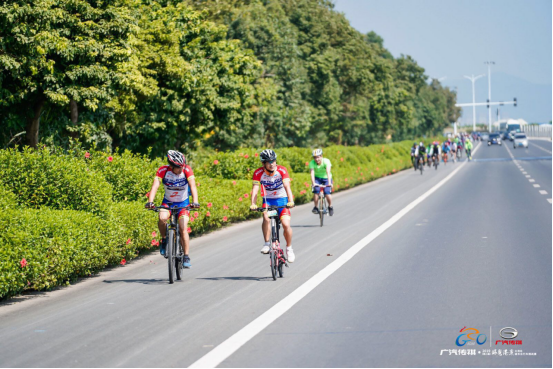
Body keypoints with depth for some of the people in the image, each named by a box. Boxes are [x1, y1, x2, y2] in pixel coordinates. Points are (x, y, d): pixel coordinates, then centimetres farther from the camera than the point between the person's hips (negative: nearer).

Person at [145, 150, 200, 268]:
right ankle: (164, 239, -4)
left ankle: (186, 257, -7)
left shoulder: (187, 170, -22)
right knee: (162, 218, -31)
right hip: (168, 202, 0)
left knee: (183, 228, -17)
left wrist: (195, 202, -48)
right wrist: (150, 202, -46)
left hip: (183, 203, 0)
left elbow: (193, 186, -31)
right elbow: (155, 186, -30)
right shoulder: (163, 170, -21)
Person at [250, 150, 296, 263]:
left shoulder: (282, 171, -19)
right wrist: (253, 204, -41)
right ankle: (267, 244, -18)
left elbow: (287, 186, -30)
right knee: (266, 218, -30)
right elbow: (255, 189, -24)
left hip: (282, 200, -1)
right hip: (268, 200, 1)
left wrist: (291, 201, -45)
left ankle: (289, 248, 9)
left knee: (286, 224, -15)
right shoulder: (258, 173, -16)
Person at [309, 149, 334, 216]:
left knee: (327, 192, -22)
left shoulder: (326, 161, -26)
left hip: (326, 178, -1)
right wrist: (313, 183, -49)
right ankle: (316, 207, -9)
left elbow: (328, 172, -38)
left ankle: (330, 207, 3)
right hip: (317, 178, 1)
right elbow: (312, 173, -32)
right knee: (316, 191, -26)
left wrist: (329, 183, -52)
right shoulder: (312, 163, -21)